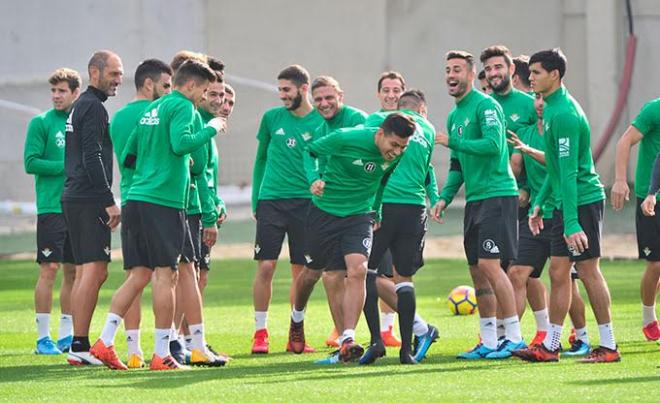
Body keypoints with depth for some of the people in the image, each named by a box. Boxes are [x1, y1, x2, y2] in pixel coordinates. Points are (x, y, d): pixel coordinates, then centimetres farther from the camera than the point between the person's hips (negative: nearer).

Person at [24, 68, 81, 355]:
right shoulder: (41, 123, -1)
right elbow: (31, 163, -9)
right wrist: (67, 166, -13)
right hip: (51, 208, -5)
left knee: (73, 271, 6)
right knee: (49, 269, -7)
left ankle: (67, 335, 13)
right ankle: (43, 336, -3)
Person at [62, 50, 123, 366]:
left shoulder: (80, 107, 21)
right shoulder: (93, 107, -10)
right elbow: (92, 158, -18)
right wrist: (109, 202, -18)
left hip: (74, 198, 10)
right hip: (89, 200, -10)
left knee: (85, 273, 10)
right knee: (95, 271, -12)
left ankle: (79, 347, 9)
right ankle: (80, 345, -16)